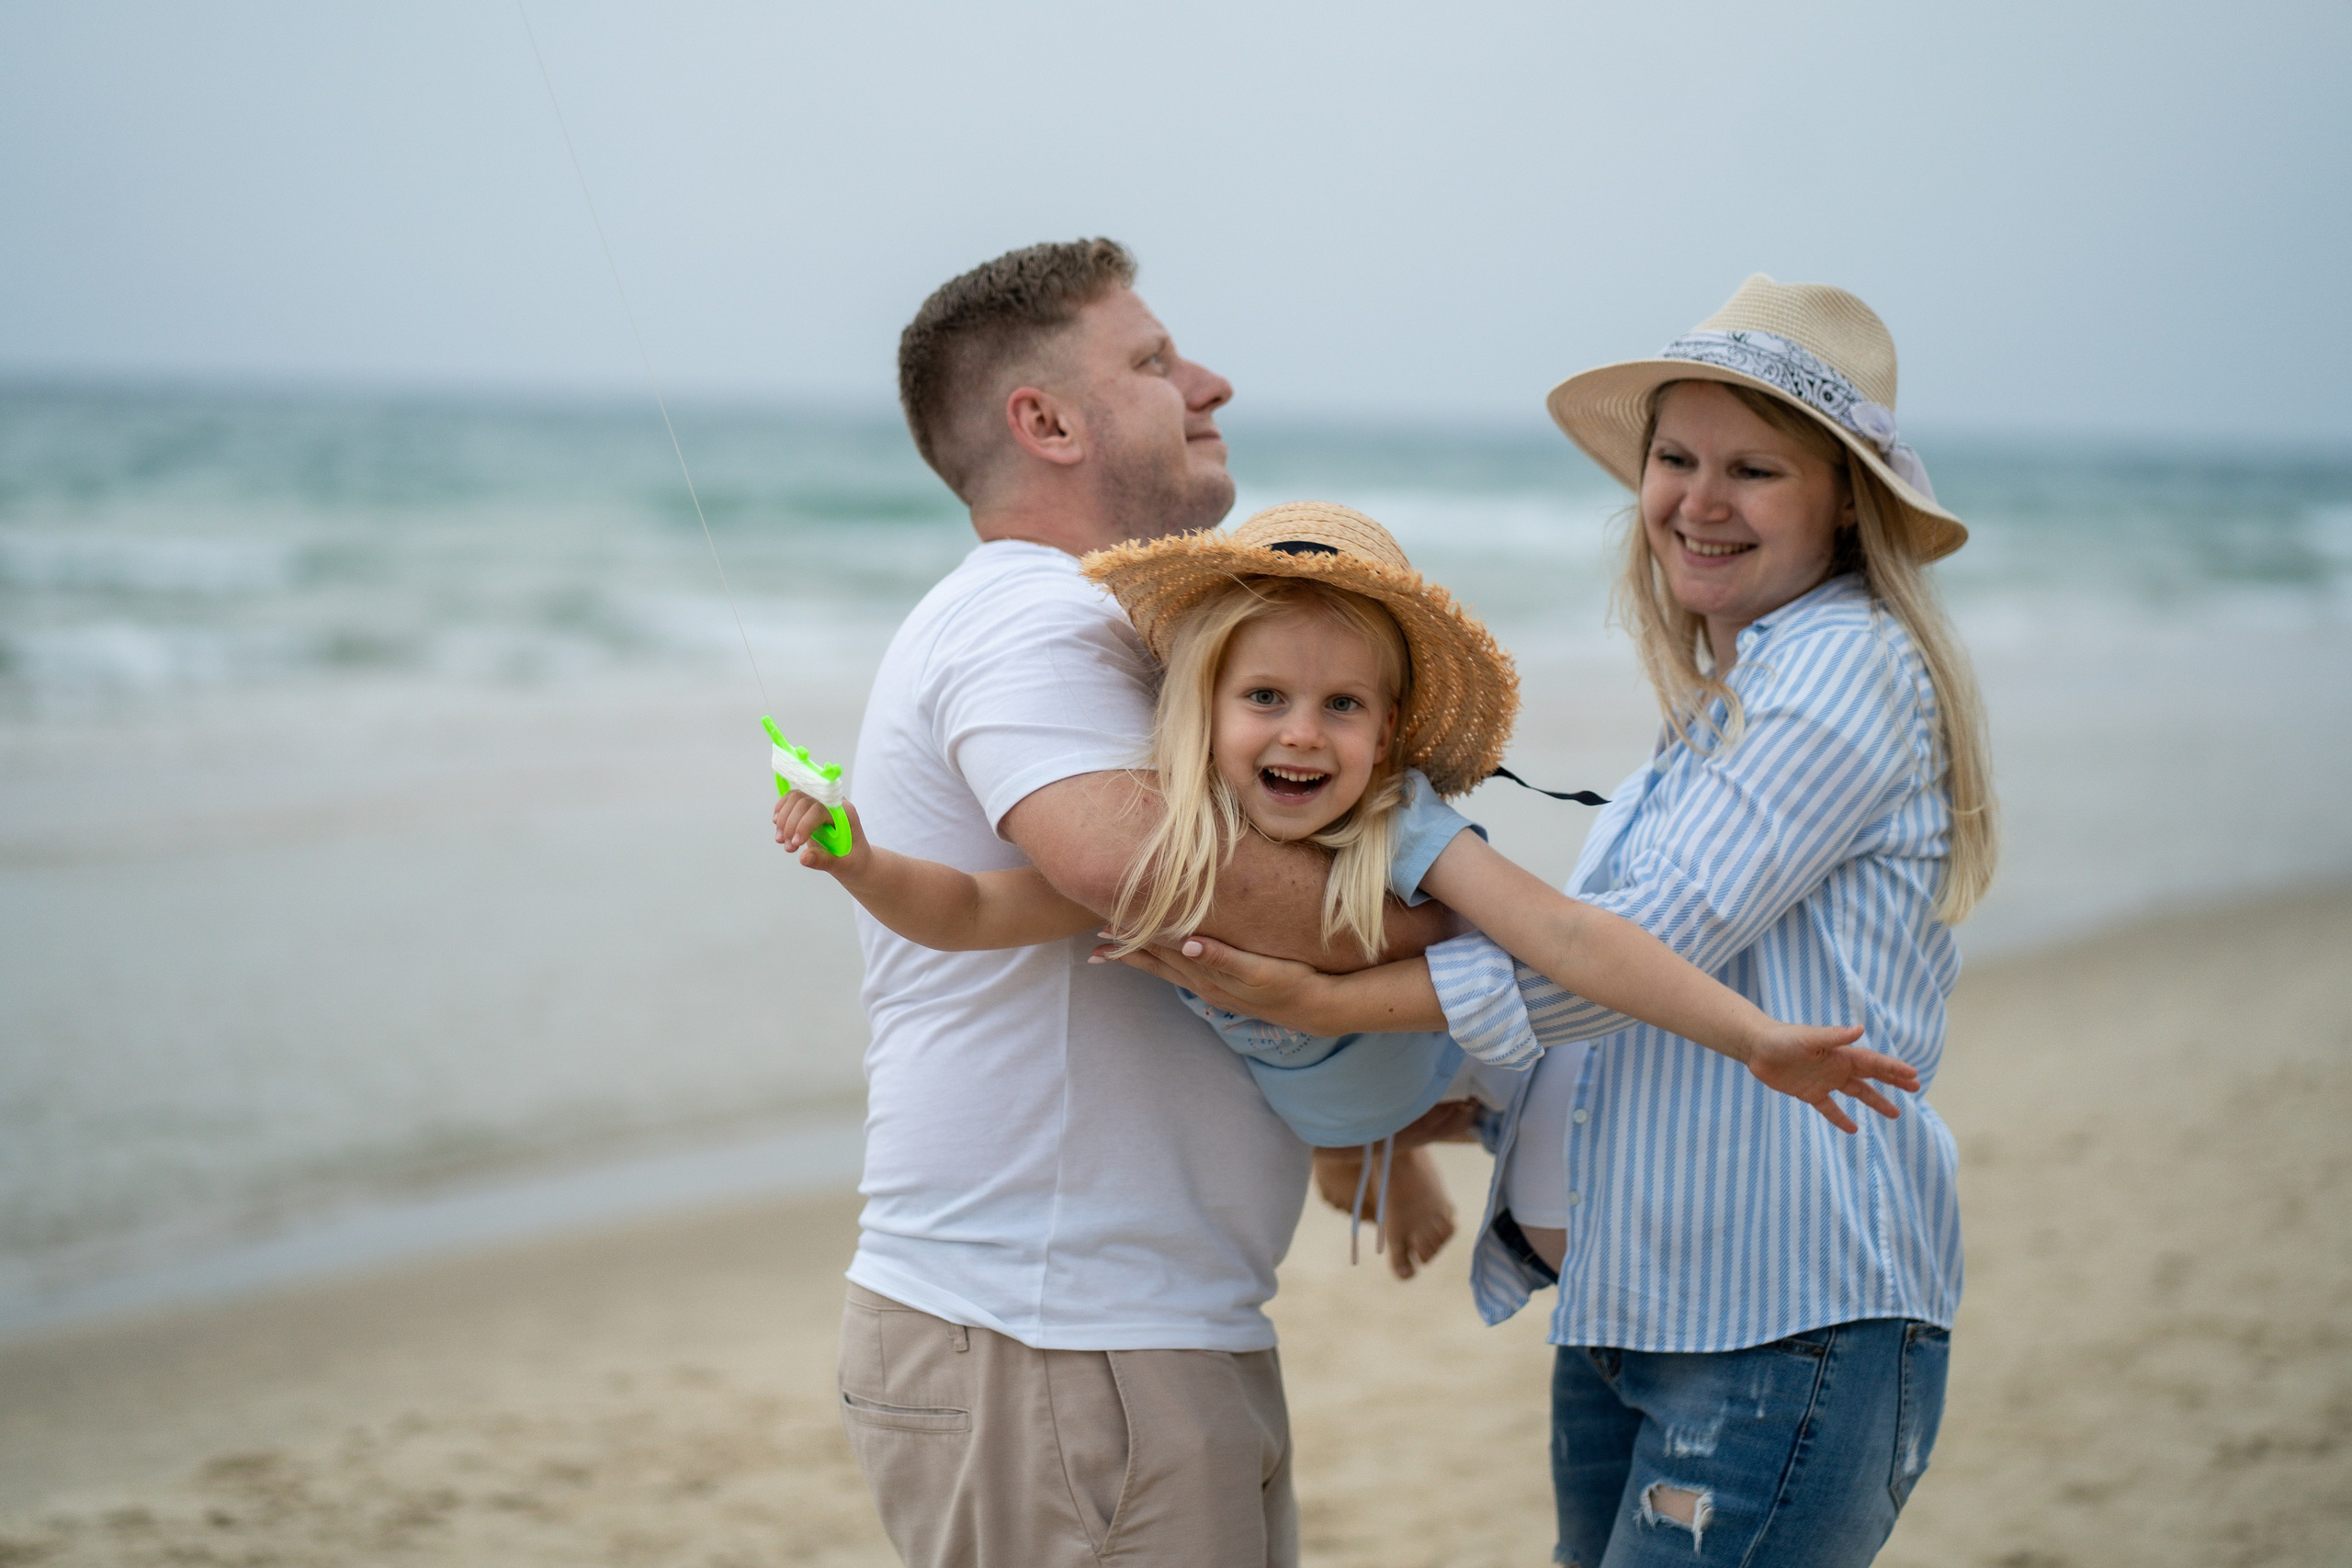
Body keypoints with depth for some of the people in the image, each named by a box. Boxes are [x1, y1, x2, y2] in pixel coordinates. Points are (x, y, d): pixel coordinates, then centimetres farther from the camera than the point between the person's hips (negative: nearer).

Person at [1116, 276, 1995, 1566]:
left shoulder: (1850, 663, -9)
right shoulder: (1713, 711, 21)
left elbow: (1647, 944, -18)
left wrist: (1333, 1002, -20)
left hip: (1790, 1325, -9)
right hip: (1623, 1315, 9)